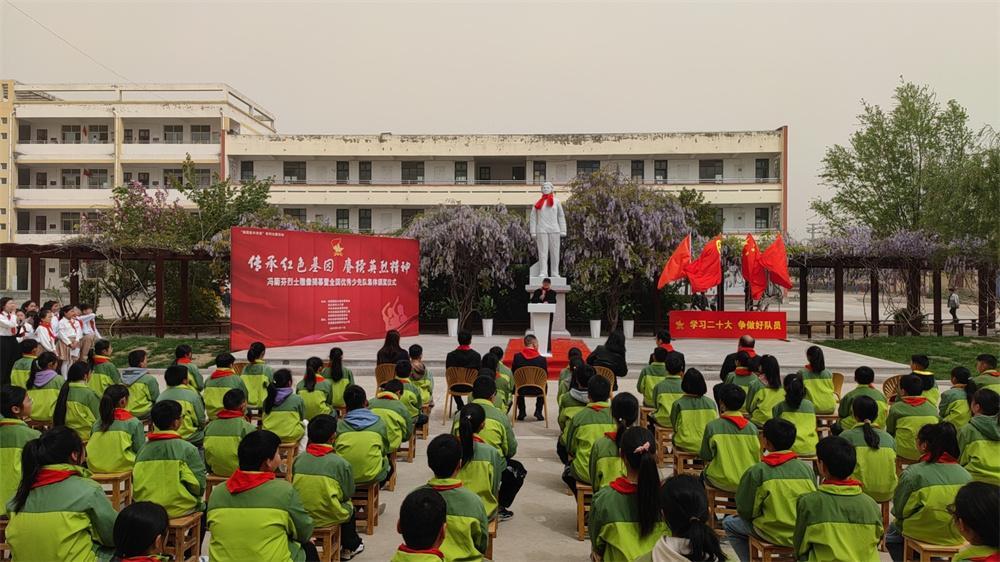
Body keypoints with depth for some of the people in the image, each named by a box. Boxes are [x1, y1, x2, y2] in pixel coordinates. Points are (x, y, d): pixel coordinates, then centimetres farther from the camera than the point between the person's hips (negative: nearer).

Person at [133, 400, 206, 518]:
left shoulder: (143, 449, -1)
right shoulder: (187, 449, -14)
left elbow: (136, 482, 7)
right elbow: (199, 485, -13)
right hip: (180, 509, -5)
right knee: (203, 507, 23)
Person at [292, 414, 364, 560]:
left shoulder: (298, 459, -5)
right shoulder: (340, 463, -14)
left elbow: (296, 487, 7)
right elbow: (349, 493, -3)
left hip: (300, 517, 4)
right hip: (328, 518, -4)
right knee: (349, 507, 29)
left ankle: (350, 545, 44)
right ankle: (349, 547, 45)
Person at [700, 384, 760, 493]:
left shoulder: (712, 426, -14)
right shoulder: (751, 427, -7)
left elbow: (706, 456, -8)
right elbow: (757, 458, 0)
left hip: (722, 481, -2)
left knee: (703, 474, 29)